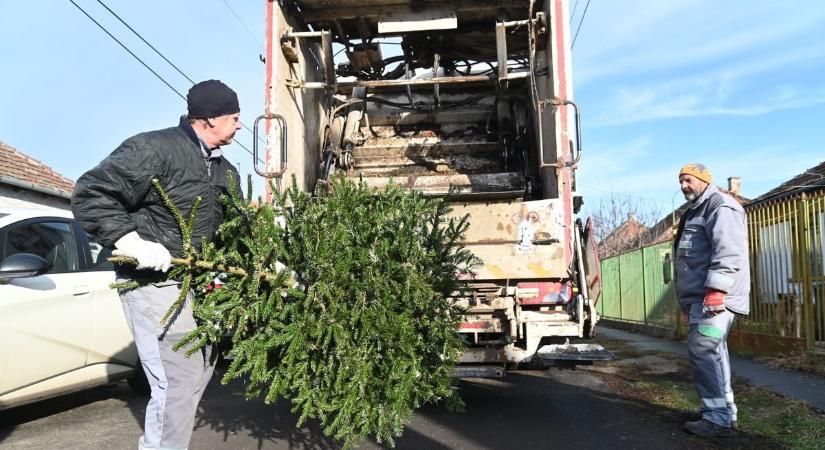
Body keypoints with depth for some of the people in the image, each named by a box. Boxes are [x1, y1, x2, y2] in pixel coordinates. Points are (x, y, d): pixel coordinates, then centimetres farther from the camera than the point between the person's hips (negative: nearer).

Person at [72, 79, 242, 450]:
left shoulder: (225, 172, 12)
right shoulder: (154, 149, -16)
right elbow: (89, 195, -17)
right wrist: (132, 242, -24)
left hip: (196, 282, 9)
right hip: (155, 283, -9)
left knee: (201, 369, 18)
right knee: (177, 381, -8)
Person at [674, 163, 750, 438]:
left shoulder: (720, 206, -8)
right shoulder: (695, 213, 24)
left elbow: (729, 253, -20)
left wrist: (715, 291, -26)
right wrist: (688, 298, 26)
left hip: (713, 297, -10)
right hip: (700, 296, 10)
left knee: (704, 351, -13)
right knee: (712, 353, 13)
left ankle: (718, 418, -9)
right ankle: (723, 412, 20)